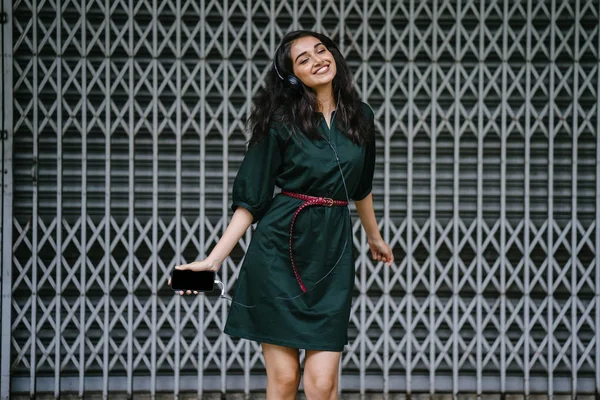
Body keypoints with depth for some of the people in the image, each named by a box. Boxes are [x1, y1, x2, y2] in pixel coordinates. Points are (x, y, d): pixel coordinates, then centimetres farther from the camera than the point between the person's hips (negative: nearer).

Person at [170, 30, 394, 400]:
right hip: (279, 251, -3)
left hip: (332, 252, 3)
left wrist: (375, 237, 37)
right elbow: (251, 199, -3)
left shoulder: (360, 118, 8)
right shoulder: (282, 122, -4)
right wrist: (214, 259, -11)